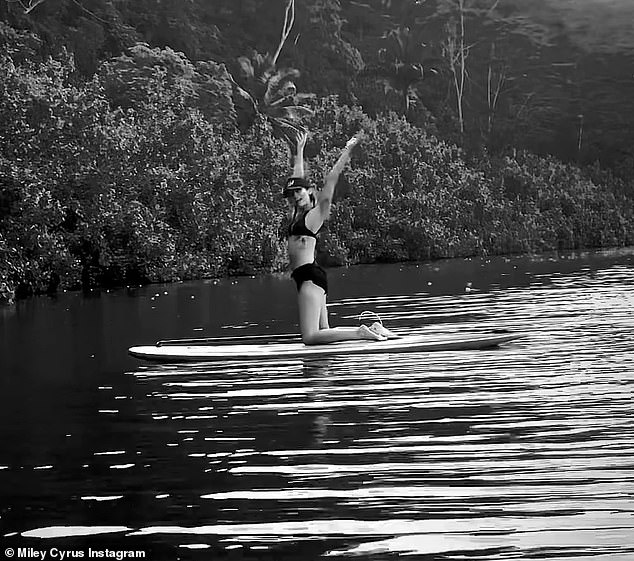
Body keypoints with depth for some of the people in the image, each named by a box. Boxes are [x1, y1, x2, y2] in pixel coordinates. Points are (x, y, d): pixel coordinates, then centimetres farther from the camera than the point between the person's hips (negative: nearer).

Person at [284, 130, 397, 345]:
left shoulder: (315, 214, -2)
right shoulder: (296, 214, 17)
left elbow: (330, 180, -8)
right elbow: (297, 177, 27)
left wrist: (347, 151, -8)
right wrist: (300, 149, 36)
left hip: (311, 276, -9)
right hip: (305, 277, 9)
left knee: (310, 337, -17)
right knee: (323, 332, 9)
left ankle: (361, 333, -12)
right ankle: (371, 329, 14)